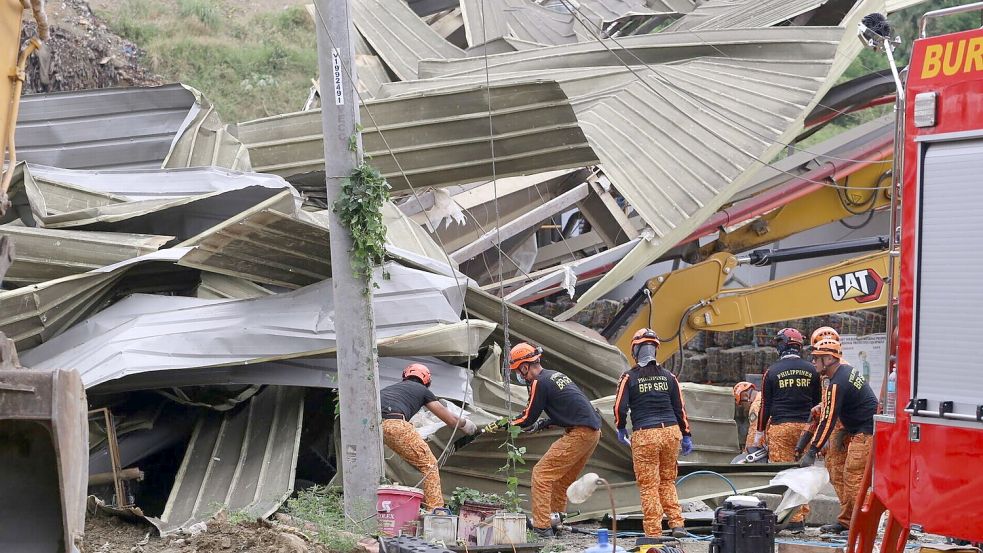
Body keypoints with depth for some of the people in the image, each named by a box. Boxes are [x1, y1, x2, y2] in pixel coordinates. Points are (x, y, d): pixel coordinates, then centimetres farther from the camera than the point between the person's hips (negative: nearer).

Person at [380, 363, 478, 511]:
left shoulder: (391, 387, 37)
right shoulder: (422, 390, 26)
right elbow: (451, 420, 30)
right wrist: (465, 423, 52)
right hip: (394, 424, -5)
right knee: (428, 464, 8)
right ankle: (435, 508, 3)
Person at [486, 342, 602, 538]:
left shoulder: (539, 382, -8)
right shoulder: (556, 375, 20)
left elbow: (527, 419, -2)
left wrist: (500, 425, 9)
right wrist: (543, 424, 26)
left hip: (579, 433, -9)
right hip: (593, 432, 9)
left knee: (541, 474, -7)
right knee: (561, 479, 19)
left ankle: (542, 527, -11)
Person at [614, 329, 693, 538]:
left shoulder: (629, 377, -2)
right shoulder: (668, 376, 9)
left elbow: (620, 407, -5)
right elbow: (680, 408, 11)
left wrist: (621, 429, 13)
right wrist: (686, 436, 17)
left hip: (644, 436, -4)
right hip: (670, 432, 4)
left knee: (649, 486, 1)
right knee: (668, 481, 17)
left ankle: (654, 532, 1)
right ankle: (677, 523, 8)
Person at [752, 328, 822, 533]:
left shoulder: (772, 372, -2)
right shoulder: (811, 370, 5)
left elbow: (765, 406, 0)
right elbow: (817, 403, 11)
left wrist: (759, 434, 8)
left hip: (780, 426, -3)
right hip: (805, 426, 3)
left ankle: (793, 519, -5)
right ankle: (802, 514, 9)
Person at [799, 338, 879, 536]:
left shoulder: (837, 384, -19)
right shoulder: (847, 370, 11)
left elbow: (828, 421, -20)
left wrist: (812, 452, -17)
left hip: (865, 434, -10)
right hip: (861, 432, 10)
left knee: (854, 479, -11)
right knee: (849, 477, 12)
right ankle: (845, 521, 17)